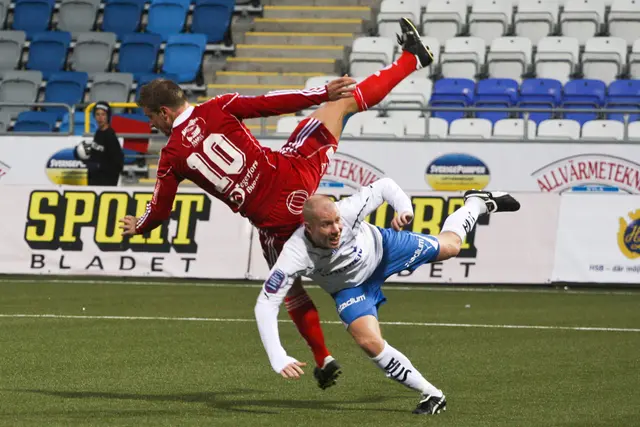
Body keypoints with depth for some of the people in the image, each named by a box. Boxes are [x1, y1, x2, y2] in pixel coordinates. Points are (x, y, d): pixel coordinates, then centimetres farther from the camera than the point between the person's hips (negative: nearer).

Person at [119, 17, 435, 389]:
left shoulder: (172, 157, 1)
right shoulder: (218, 109, 1)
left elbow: (160, 211, 10)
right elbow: (273, 103, -7)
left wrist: (137, 227, 31)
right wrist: (325, 92, -6)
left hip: (274, 218, -1)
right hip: (294, 173, 1)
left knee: (290, 287, 22)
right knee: (344, 100, 16)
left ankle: (323, 358, 20)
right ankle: (411, 59, 21)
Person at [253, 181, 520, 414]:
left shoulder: (346, 211, -39)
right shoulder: (295, 254, -42)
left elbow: (384, 186, -23)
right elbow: (265, 305, -41)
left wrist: (404, 207, -44)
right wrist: (278, 359, -50)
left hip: (382, 248, 1)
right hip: (351, 287, -1)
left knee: (450, 246, 15)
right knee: (370, 342, -21)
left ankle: (477, 203, 50)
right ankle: (431, 395, -2)